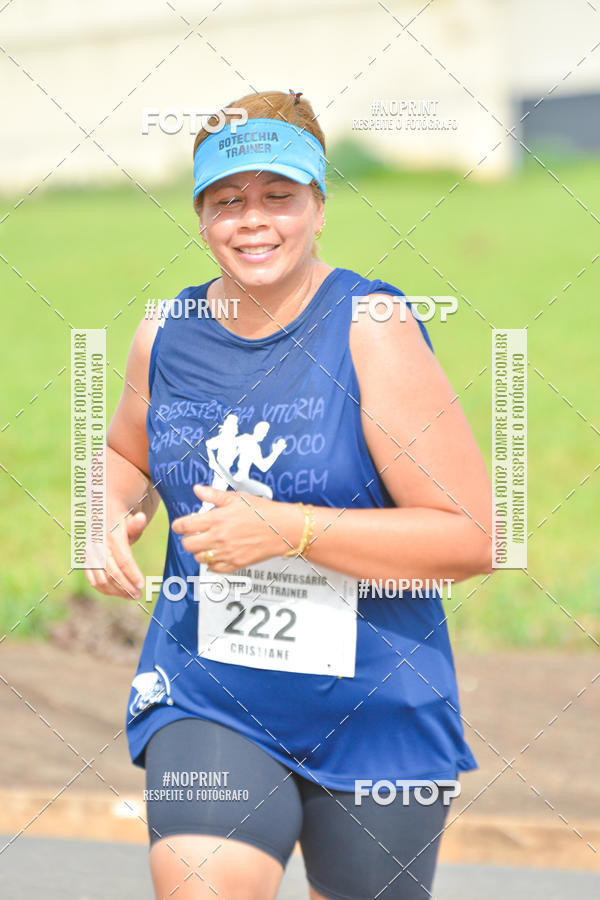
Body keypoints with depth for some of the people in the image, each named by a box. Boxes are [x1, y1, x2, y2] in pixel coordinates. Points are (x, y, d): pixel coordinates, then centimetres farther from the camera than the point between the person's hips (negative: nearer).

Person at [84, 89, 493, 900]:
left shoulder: (373, 333, -13)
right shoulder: (165, 338, 3)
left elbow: (473, 537, -17)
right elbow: (126, 454, 26)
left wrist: (287, 529, -22)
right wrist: (114, 513, 2)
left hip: (374, 712, -2)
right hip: (203, 698, 2)